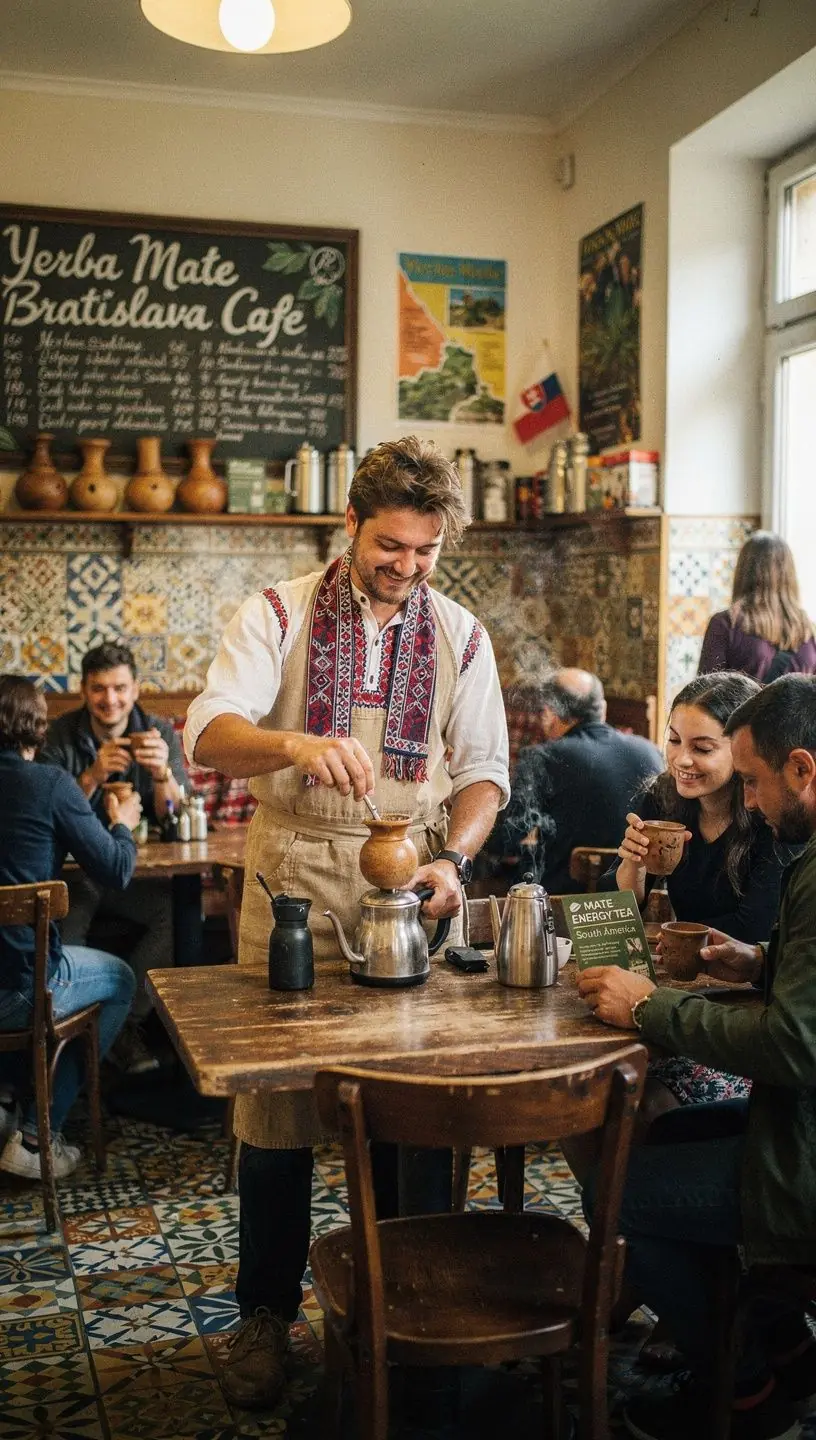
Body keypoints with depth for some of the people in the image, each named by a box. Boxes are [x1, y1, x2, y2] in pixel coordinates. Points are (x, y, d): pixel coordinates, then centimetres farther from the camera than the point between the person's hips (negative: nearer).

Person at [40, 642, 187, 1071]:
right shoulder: (60, 736, -2)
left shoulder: (160, 733, 0)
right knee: (61, 924, -32)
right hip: (73, 871, -1)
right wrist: (92, 777, -26)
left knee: (180, 908, -27)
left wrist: (163, 773, -26)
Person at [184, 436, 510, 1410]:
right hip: (295, 883, -1)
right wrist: (295, 743, -33)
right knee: (273, 1104, 4)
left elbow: (483, 770, 7)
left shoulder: (458, 635, 7)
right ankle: (265, 1314, 22)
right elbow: (208, 734, -12)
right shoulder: (278, 615, 0)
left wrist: (453, 858, -11)